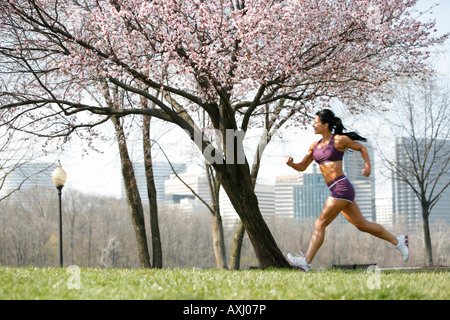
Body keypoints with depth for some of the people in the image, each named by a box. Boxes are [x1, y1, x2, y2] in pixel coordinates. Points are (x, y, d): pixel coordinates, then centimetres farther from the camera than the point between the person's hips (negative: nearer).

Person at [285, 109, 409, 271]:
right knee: (362, 225, 14)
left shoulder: (339, 140, -5)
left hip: (342, 188, -8)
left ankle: (306, 262, -11)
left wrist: (368, 167, -6)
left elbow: (362, 148, 7)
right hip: (337, 190, 8)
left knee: (320, 224, -11)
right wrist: (291, 164, -3)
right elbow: (302, 167, 18)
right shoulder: (315, 145, 14)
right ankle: (398, 241, 26)